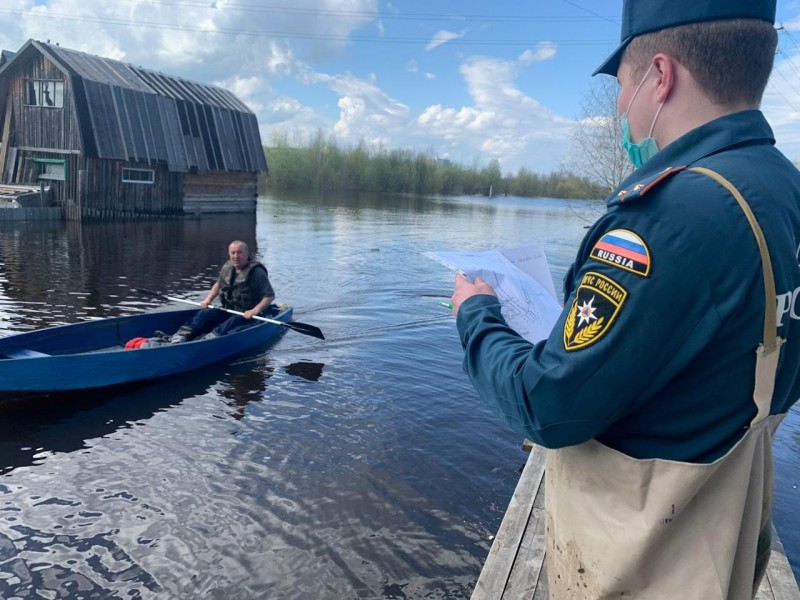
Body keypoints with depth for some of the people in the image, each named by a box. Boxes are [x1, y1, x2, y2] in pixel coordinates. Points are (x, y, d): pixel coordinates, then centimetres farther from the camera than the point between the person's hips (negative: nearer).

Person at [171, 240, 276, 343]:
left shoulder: (256, 272, -14)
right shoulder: (227, 268, 6)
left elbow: (270, 296, -15)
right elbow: (218, 284, 26)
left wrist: (255, 311, -28)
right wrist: (208, 299, 10)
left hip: (246, 315, -6)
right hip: (227, 311, 6)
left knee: (231, 323, -35)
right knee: (203, 314, -15)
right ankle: (181, 335, -31)